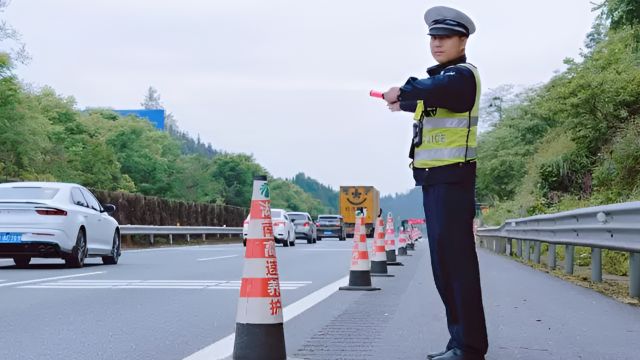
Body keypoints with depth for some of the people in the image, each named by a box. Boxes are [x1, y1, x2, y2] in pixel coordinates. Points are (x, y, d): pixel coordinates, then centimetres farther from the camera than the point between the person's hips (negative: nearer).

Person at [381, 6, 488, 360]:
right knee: (442, 264, 12)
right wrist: (404, 102, 54)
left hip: (452, 179, -10)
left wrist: (403, 91, -20)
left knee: (457, 261, -12)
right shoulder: (442, 76, 21)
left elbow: (434, 89, -31)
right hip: (433, 180, 10)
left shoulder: (463, 75, -8)